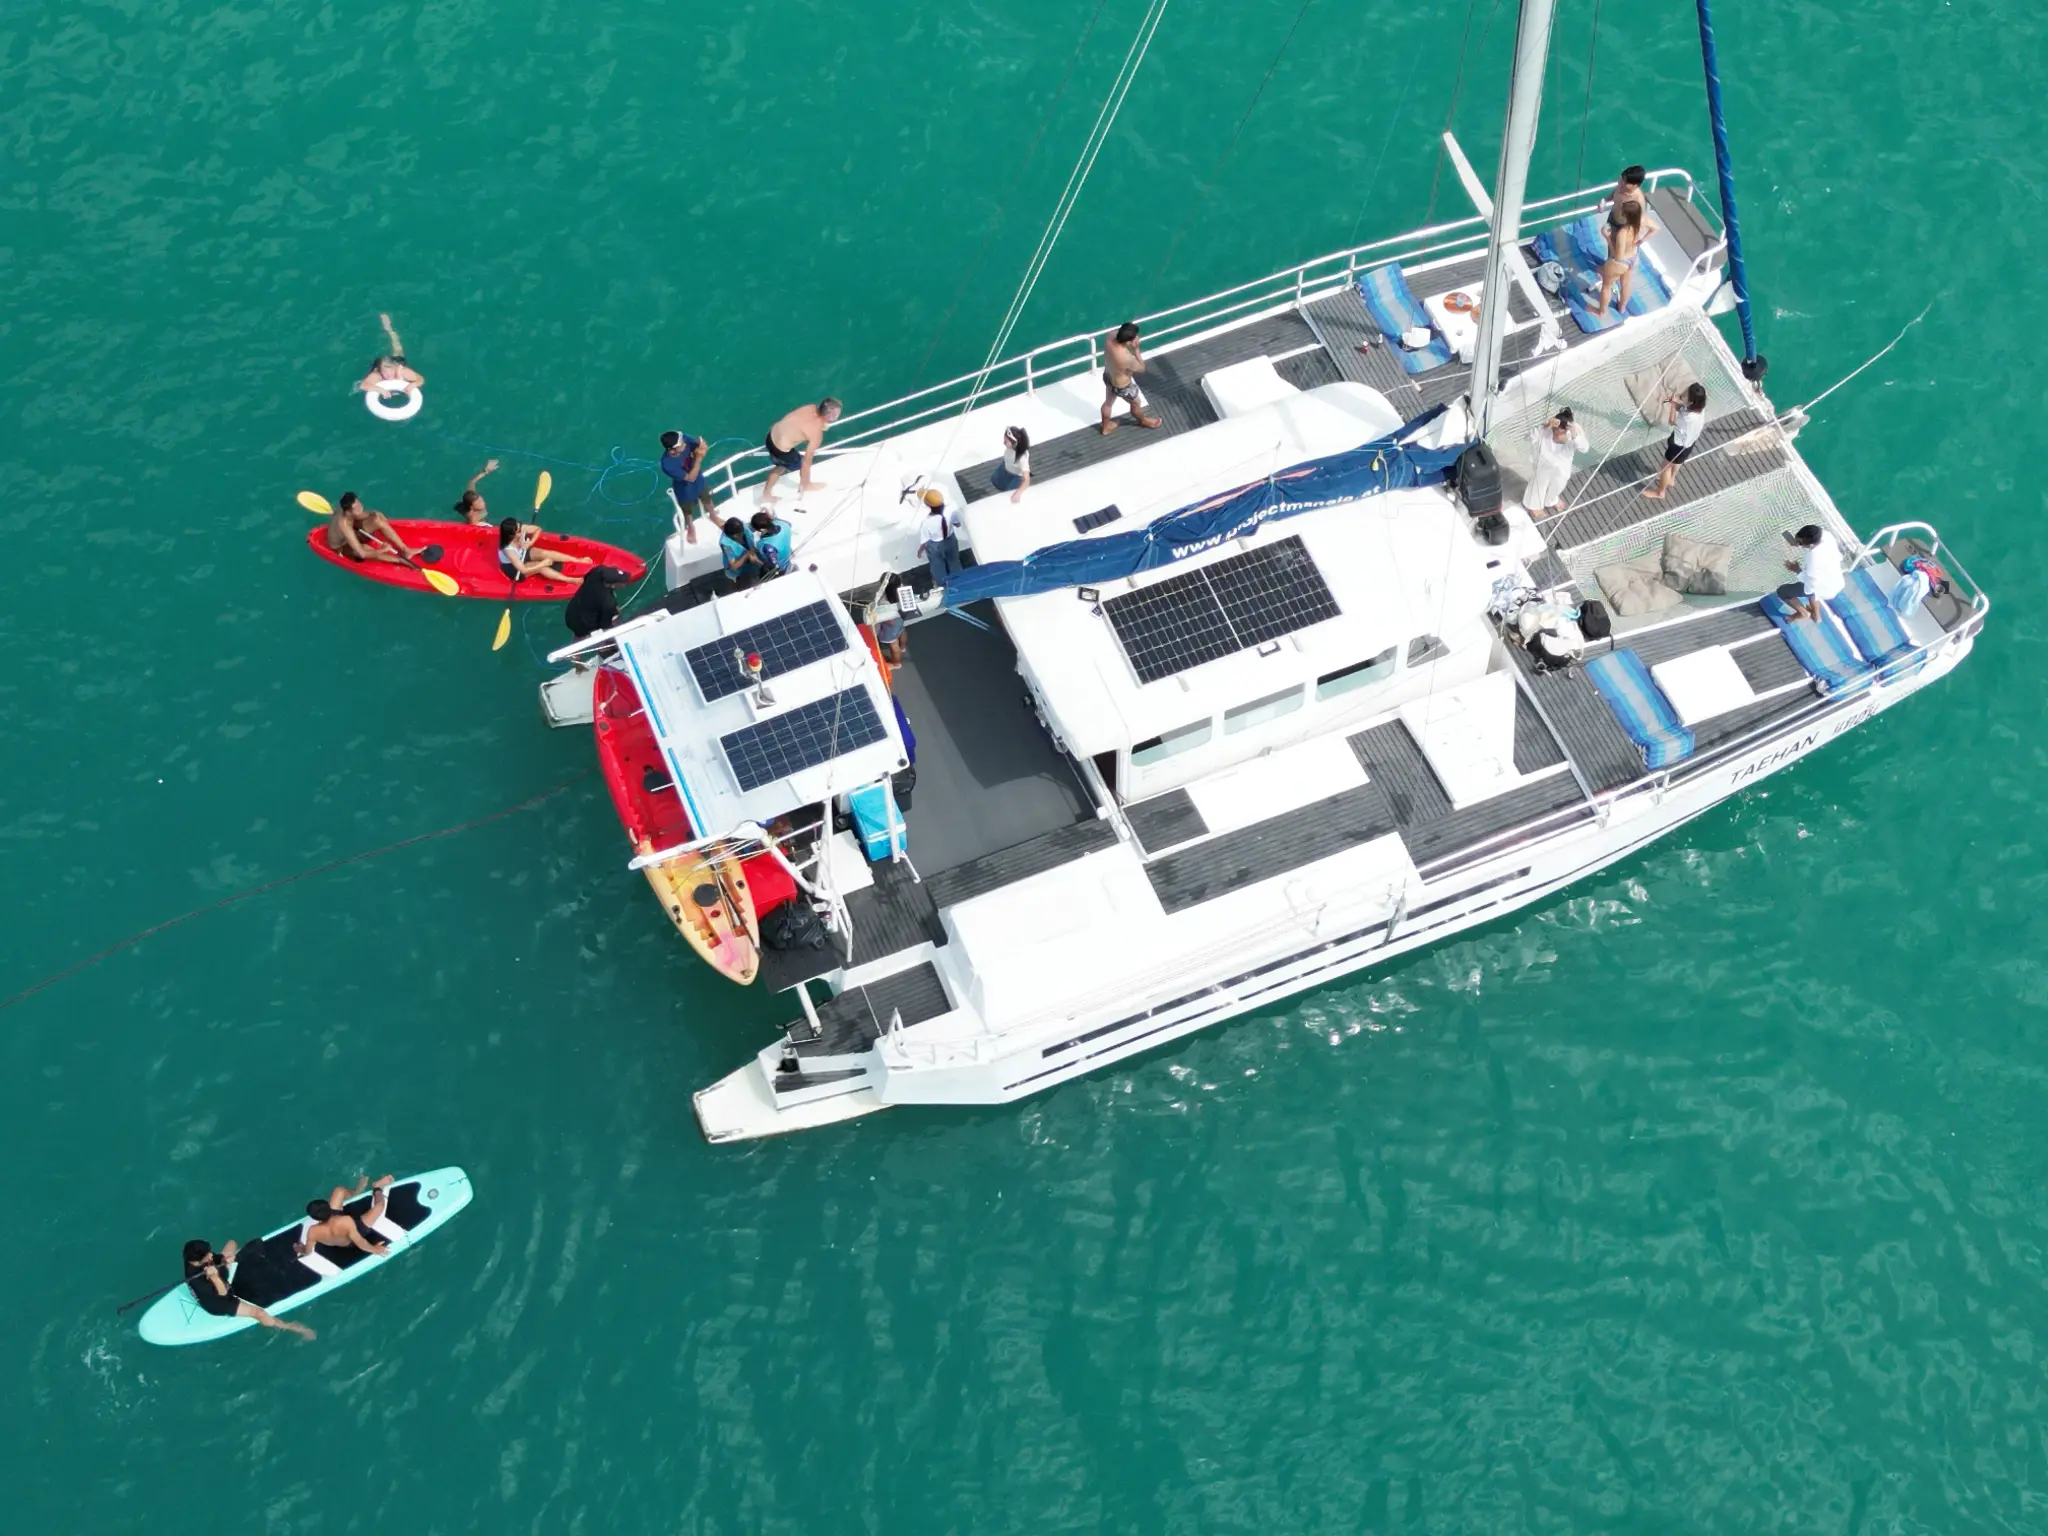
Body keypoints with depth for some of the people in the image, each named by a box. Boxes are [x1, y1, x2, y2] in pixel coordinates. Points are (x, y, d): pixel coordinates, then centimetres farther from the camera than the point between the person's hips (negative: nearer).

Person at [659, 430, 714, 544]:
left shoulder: (683, 438, -32)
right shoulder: (667, 464, -44)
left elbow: (700, 445, -15)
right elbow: (691, 478, -35)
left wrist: (701, 446, -40)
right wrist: (699, 458, -46)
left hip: (699, 480, 4)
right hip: (685, 490, -4)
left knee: (707, 500, 35)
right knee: (688, 512, 28)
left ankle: (713, 515, 68)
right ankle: (691, 529, 61)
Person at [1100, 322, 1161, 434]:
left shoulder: (1111, 335, -28)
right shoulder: (1127, 358, -46)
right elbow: (1141, 368, -23)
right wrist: (1136, 349, -26)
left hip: (1107, 376, 6)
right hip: (1122, 386, -6)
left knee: (1108, 402, 34)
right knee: (1136, 403, 28)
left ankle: (1106, 426, 60)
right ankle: (1143, 421, 60)